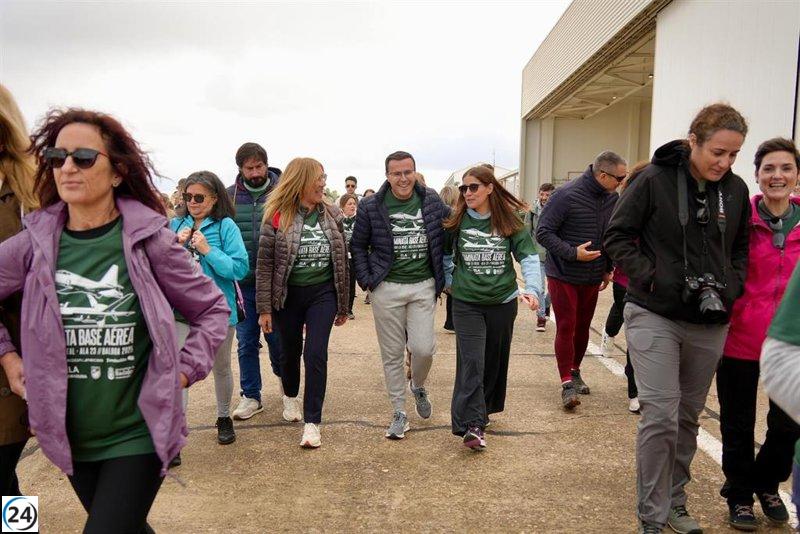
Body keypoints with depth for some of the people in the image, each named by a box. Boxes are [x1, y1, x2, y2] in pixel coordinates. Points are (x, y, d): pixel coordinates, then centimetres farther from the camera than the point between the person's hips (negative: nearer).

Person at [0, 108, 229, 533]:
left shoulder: (149, 238, -12)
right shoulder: (34, 242, -5)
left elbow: (213, 309, -4)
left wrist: (183, 372, -12)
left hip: (139, 435, -4)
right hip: (70, 438, 4)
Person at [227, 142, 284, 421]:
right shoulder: (230, 196, 2)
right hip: (242, 283, 2)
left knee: (277, 337, 9)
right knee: (246, 342, 10)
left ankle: (282, 375, 39)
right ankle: (250, 396, 24)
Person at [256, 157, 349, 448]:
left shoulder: (332, 216, 0)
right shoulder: (277, 217, -9)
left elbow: (342, 261, 6)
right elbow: (265, 265, -7)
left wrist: (344, 305, 8)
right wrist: (264, 308, -10)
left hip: (323, 293, 1)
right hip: (288, 295, -1)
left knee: (316, 353, -8)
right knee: (291, 351, 15)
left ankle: (312, 422, 1)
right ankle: (290, 396, 46)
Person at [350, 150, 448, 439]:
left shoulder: (432, 201, 0)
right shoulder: (371, 206, -3)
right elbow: (358, 245, 6)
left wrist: (444, 276, 6)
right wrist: (367, 280, -2)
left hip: (423, 286, 1)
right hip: (387, 288, 0)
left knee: (423, 348, -6)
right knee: (392, 354, 6)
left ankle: (418, 386, 29)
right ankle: (399, 413, 21)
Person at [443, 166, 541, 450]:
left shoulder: (510, 223, -5)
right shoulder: (456, 222, -3)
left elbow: (529, 257, -10)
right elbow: (443, 253, 13)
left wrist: (532, 289, -24)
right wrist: (449, 280, 6)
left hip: (503, 302, 2)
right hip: (466, 303, -1)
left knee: (495, 361, 14)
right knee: (471, 362, -10)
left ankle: (483, 410, 35)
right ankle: (472, 425, -9)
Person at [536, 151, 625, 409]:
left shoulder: (612, 198, 3)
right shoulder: (567, 195, -18)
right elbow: (543, 232, -17)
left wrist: (608, 268, 14)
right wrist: (572, 252, -24)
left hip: (592, 277, 6)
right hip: (563, 274, -6)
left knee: (583, 327, 15)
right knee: (566, 328, -4)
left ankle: (575, 371, 32)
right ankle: (567, 383, 1)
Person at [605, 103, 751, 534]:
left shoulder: (736, 190, 6)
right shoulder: (655, 179, -8)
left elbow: (740, 248, 18)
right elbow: (617, 235, -4)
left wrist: (731, 285, 1)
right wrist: (648, 276, -14)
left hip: (710, 324, 5)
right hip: (655, 316, -5)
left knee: (688, 417, 15)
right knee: (660, 417, -6)